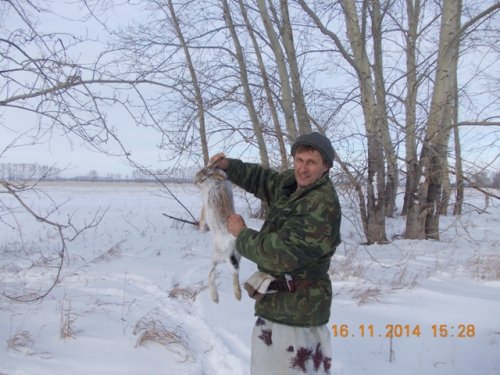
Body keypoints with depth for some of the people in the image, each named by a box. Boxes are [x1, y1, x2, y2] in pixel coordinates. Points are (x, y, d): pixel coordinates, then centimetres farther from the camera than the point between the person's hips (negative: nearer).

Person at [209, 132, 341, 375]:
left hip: (297, 310, -9)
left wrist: (242, 234, -15)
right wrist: (229, 166, 2)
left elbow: (280, 254, -31)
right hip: (277, 302, 9)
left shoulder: (322, 207, -27)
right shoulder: (292, 183, 2)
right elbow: (261, 179, 20)